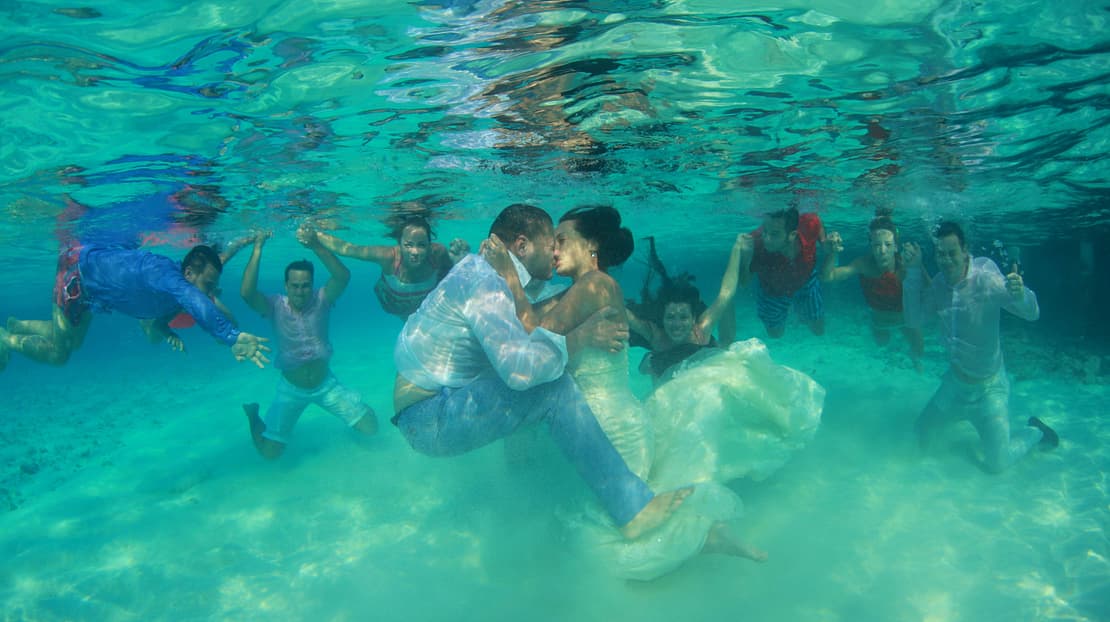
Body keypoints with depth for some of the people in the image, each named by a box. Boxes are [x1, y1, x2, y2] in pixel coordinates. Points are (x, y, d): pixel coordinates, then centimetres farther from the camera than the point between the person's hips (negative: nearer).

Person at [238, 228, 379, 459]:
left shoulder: (321, 300, -14)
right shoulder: (275, 307, -15)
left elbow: (343, 276, -33)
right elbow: (246, 292, -34)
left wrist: (317, 246, -47)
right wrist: (257, 249, -37)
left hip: (325, 384, 1)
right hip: (291, 389, -1)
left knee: (370, 427, -1)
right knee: (269, 452, -4)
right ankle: (253, 414, 29)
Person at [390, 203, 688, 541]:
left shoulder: (480, 269, 10)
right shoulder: (485, 281, -21)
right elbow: (520, 367, -34)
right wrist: (582, 336, -20)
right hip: (428, 420, -10)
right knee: (554, 387, -22)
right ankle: (632, 507, -19)